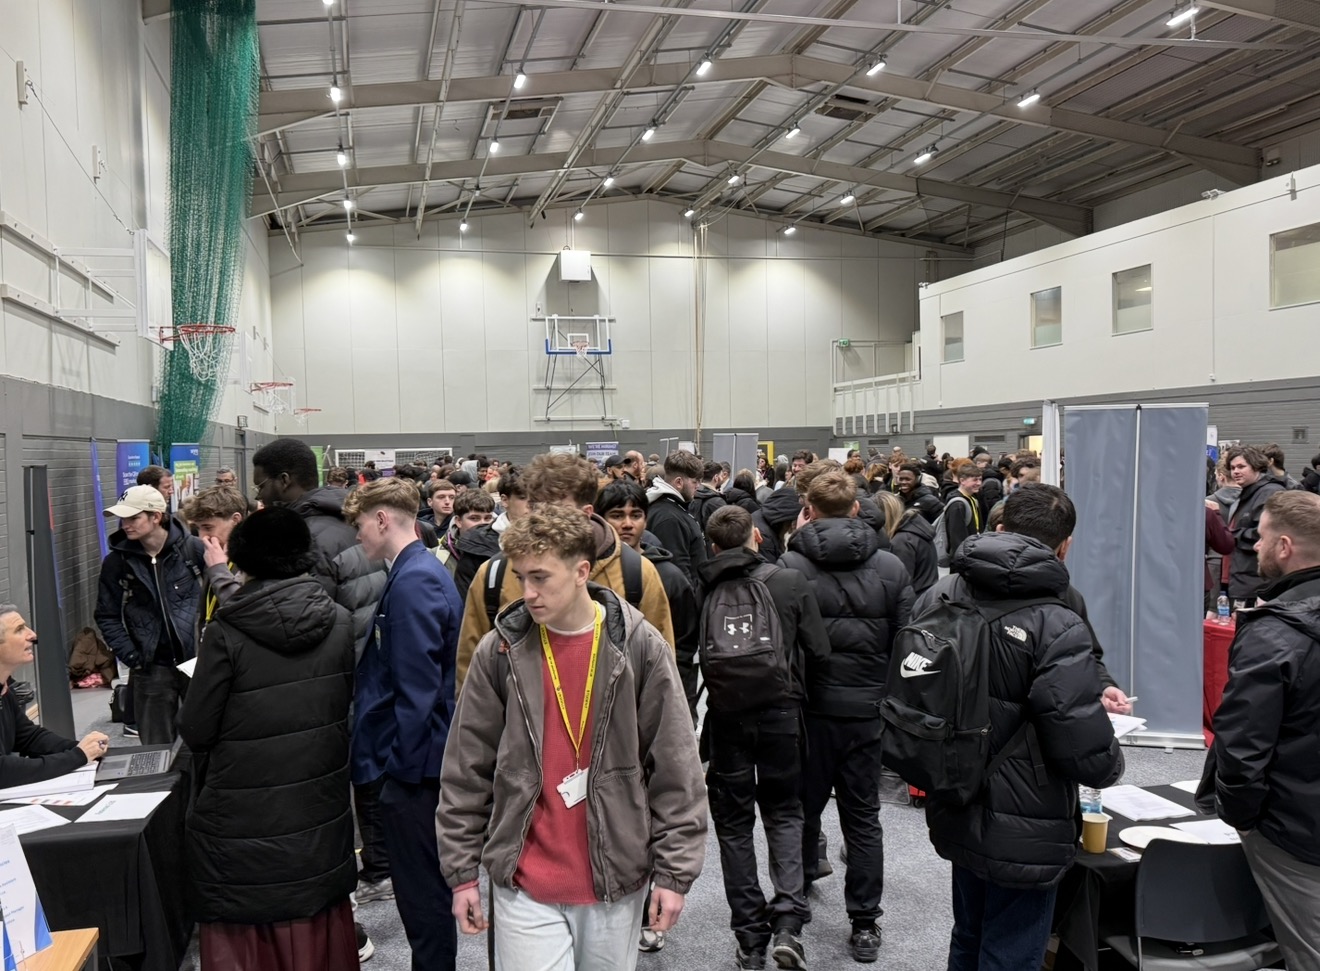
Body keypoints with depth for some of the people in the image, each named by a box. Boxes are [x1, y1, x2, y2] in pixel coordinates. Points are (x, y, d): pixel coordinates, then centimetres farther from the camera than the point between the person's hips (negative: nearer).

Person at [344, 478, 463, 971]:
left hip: (414, 765, -10)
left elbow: (416, 686, -23)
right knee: (426, 891, 21)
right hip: (422, 759, 10)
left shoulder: (412, 582, -19)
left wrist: (401, 760, -16)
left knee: (422, 894, 4)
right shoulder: (426, 571, 11)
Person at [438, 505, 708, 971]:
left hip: (617, 879, 0)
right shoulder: (499, 650, -5)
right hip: (525, 885, 0)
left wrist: (674, 871, -4)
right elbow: (466, 769, 2)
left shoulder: (641, 647, -8)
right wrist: (462, 870, 3)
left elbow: (675, 769, -4)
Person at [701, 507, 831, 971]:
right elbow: (819, 651, -2)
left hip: (725, 716, 0)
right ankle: (787, 919, 3)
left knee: (734, 822, 13)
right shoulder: (790, 582, -6)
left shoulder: (703, 589, -7)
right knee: (783, 813, 17)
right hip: (781, 710, 0)